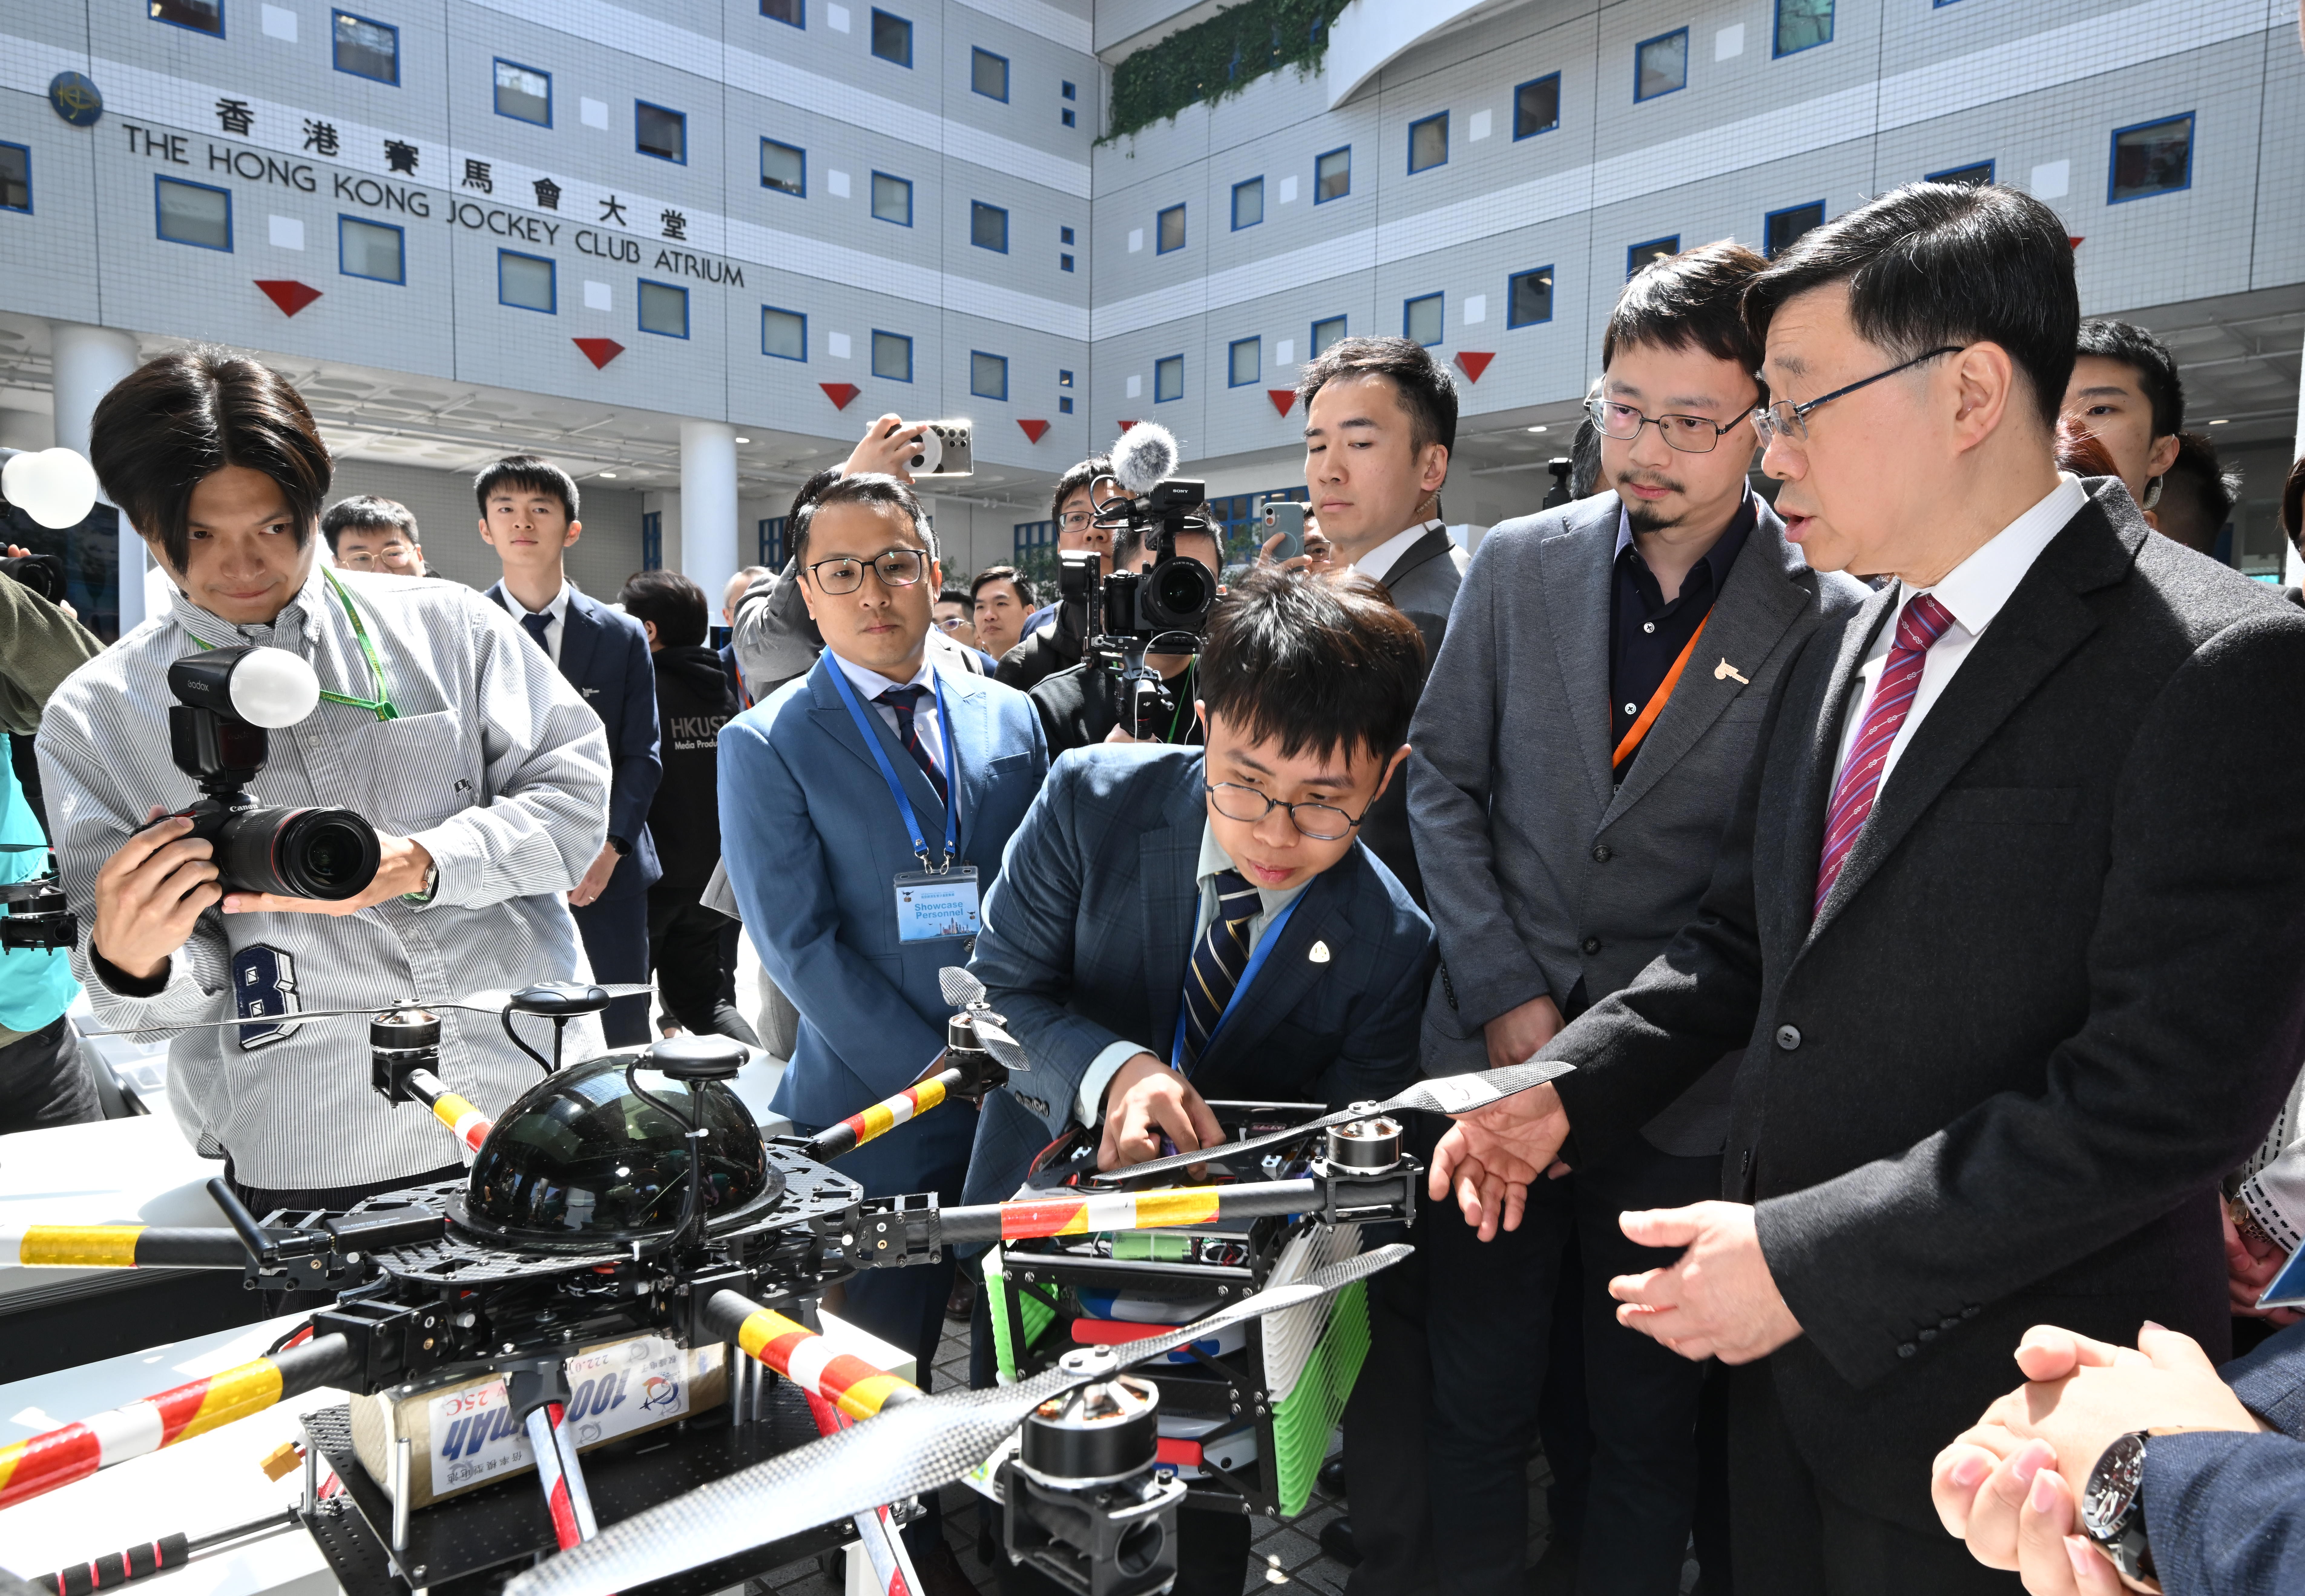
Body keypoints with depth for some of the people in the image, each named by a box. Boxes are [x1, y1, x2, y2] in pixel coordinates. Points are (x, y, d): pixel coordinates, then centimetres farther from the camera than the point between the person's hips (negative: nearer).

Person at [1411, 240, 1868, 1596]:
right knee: (1478, 1400, 15)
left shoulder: (1834, 617, -6)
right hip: (1498, 1045, 2)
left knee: (1651, 1424, 16)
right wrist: (1506, 997, -5)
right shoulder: (1519, 564, 3)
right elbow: (1444, 778, 3)